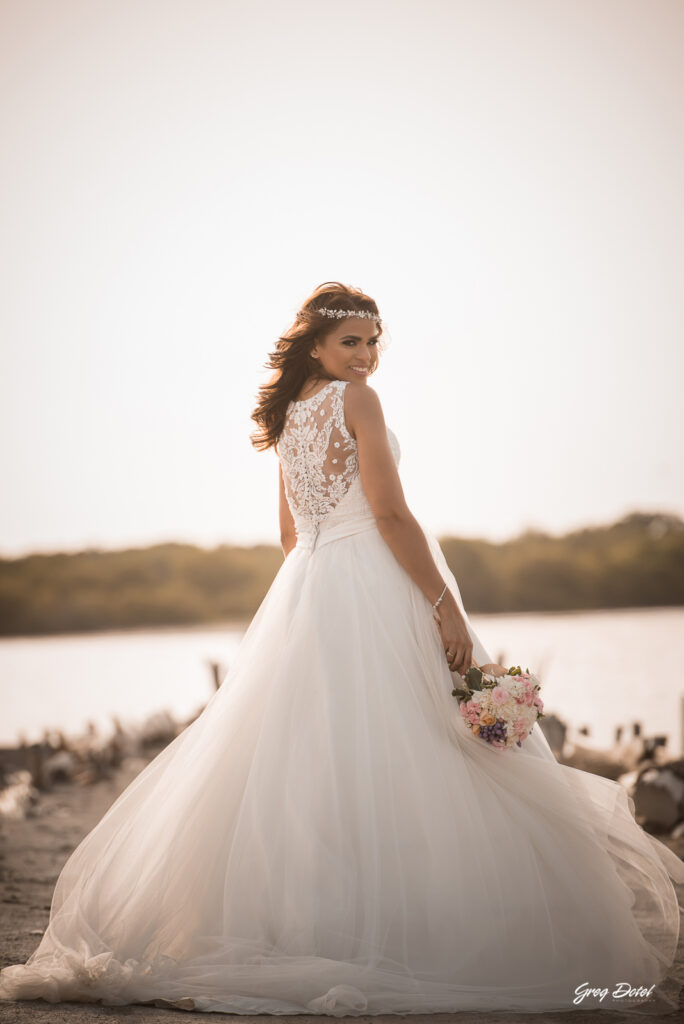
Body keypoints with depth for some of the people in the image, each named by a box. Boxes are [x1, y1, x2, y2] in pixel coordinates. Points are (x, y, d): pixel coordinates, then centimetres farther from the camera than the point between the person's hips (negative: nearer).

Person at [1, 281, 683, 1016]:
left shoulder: (290, 412, 15)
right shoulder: (355, 399, -8)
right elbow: (390, 514, -15)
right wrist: (446, 605, -14)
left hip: (305, 592, 8)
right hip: (374, 594, -8)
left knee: (307, 758, 9)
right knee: (387, 763, -7)